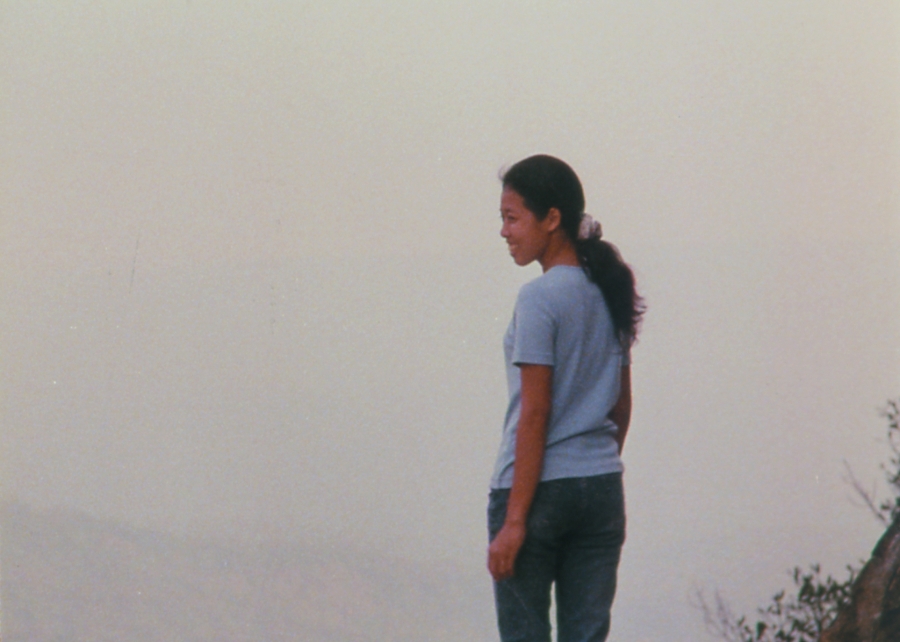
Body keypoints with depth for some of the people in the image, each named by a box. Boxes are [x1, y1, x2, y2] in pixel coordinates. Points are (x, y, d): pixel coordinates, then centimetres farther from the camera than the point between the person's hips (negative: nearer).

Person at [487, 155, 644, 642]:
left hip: (540, 489, -7)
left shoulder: (539, 299, -13)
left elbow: (535, 415, -15)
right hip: (602, 488, 7)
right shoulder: (609, 294, 10)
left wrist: (514, 520, -14)